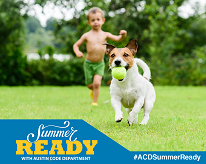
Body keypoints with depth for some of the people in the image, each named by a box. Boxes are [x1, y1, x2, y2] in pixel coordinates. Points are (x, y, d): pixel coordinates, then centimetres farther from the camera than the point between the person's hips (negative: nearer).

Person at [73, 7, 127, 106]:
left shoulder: (105, 35, 0)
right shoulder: (87, 36, -3)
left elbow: (118, 39, -8)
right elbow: (76, 45, 4)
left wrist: (123, 35, -31)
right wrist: (77, 52, -17)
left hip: (100, 64, 0)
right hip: (88, 63, 0)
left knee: (97, 83, -16)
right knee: (90, 85, 6)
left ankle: (94, 102, 0)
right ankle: (93, 90, 42)